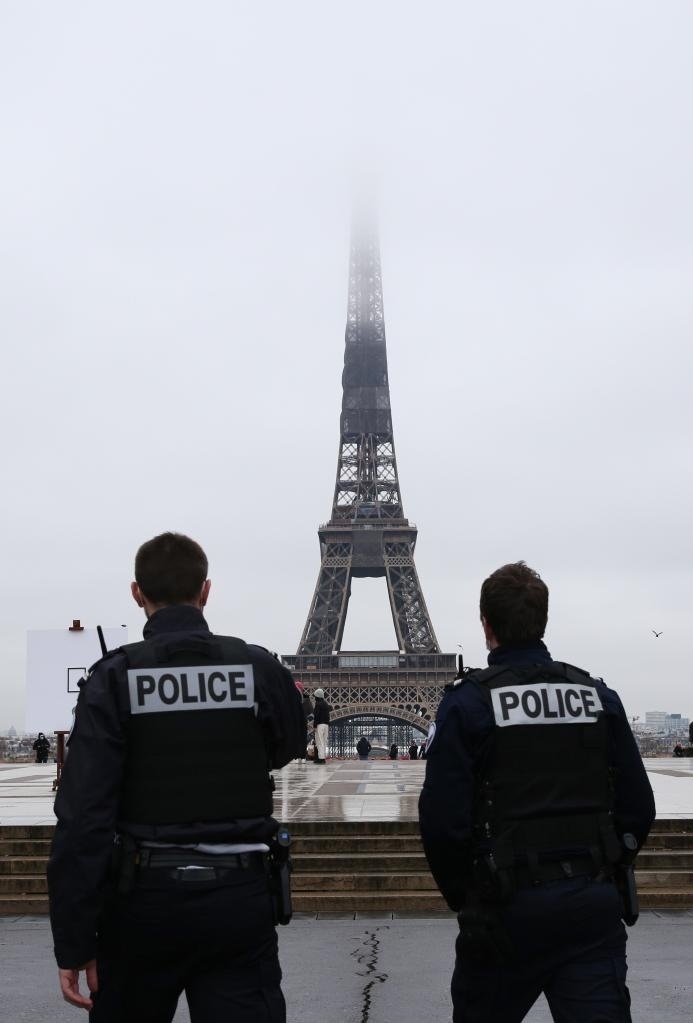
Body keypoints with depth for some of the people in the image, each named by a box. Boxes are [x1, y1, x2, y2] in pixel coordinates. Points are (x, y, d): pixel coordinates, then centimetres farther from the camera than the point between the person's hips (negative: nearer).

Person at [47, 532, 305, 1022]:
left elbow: (83, 816, -14)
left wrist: (74, 941, -10)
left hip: (145, 897, 0)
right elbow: (288, 747, 17)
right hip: (241, 897, 1)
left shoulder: (114, 678, -10)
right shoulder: (260, 669, -4)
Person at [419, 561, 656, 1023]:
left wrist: (462, 896, 4)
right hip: (595, 907, 3)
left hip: (509, 911, -2)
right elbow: (638, 809, 4)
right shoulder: (599, 696, 4)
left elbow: (443, 820, -12)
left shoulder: (467, 702, -8)